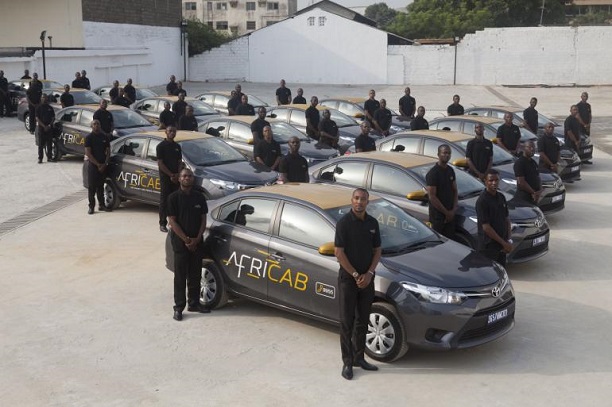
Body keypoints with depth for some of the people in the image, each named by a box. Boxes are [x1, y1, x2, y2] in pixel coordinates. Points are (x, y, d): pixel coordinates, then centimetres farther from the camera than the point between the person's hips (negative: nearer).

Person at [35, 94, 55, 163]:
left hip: (49, 127, 3)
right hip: (41, 127, -3)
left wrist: (50, 125, -7)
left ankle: (49, 157, 13)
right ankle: (40, 158, 0)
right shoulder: (38, 107, 1)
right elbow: (37, 118, -5)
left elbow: (53, 118, 10)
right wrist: (44, 126, -13)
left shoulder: (50, 108, 11)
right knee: (41, 144, -2)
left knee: (49, 143, 5)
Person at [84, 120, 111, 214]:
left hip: (103, 165, 4)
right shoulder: (89, 137, -5)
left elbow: (108, 151, 9)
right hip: (92, 165, -4)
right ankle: (91, 206, 3)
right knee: (91, 187, -1)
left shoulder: (104, 137, 7)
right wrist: (98, 164, -13)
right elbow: (88, 153, -10)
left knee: (100, 186, 12)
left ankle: (101, 205, 19)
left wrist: (104, 164, -4)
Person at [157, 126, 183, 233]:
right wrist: (171, 175, -13)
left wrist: (178, 174, -3)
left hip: (176, 177, 5)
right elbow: (160, 163, -10)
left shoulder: (177, 146, 12)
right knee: (164, 200, -3)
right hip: (165, 177, -5)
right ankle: (162, 224, 0)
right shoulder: (161, 146, -5)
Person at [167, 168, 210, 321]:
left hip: (197, 241, 4)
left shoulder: (200, 197, 5)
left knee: (195, 275, 11)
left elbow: (203, 220, 6)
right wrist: (186, 240, -13)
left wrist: (197, 239, -7)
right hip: (180, 241, -4)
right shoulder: (174, 197, -6)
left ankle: (194, 303, 23)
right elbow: (172, 221, -9)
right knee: (180, 276, -1)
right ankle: (179, 307, 5)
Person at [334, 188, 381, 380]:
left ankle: (359, 357, 25)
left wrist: (369, 274, -5)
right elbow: (339, 253, -12)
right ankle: (347, 362, 9)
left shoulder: (373, 223, 5)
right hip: (348, 278, -5)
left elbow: (377, 251, 9)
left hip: (367, 279, 5)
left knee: (363, 321, 13)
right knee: (347, 321, 1)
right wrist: (356, 275, -13)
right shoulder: (344, 222, -11)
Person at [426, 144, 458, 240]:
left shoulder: (450, 171, 9)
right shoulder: (433, 173, -14)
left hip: (450, 214, 7)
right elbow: (432, 196, -17)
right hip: (437, 215, -7)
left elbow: (454, 190, 15)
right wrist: (446, 212, -13)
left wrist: (454, 209, 0)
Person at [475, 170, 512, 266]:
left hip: (501, 245, 8)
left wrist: (508, 240, 2)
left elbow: (507, 219, 15)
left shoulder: (501, 197, 8)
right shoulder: (482, 201, -16)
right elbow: (486, 227, -18)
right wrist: (504, 243, -16)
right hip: (488, 246, -8)